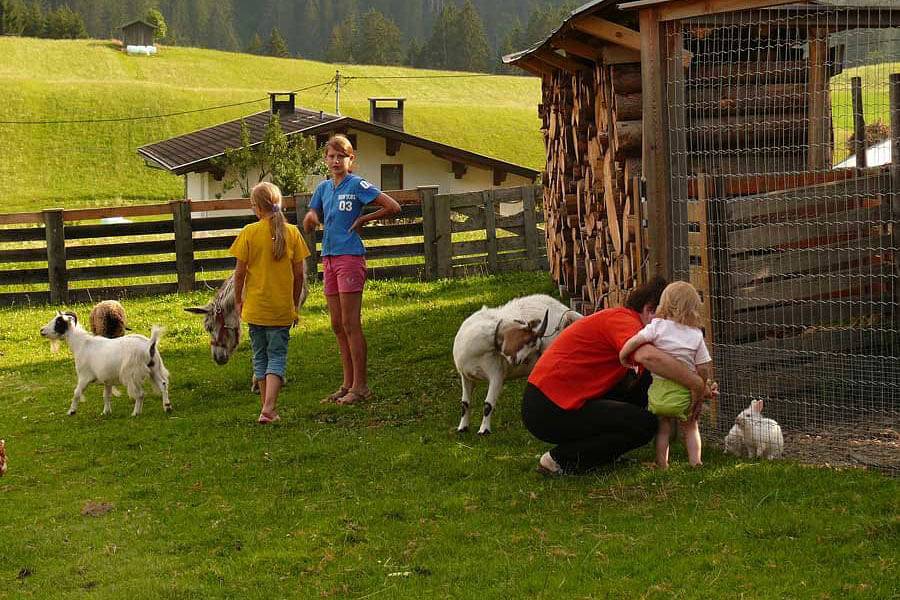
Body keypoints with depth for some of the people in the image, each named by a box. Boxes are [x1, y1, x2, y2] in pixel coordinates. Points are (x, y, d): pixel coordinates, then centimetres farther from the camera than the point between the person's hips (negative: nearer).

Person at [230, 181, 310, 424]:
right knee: (277, 356, 2)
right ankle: (269, 407, -14)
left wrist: (238, 301, 9)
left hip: (255, 307, 0)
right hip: (282, 308, 0)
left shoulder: (249, 232, -7)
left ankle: (267, 407, 18)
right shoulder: (292, 232, -3)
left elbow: (240, 272, -5)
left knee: (260, 357, 13)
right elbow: (299, 274, 0)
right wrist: (295, 305, 12)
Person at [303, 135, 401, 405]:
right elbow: (308, 226, 19)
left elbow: (393, 207, -12)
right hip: (329, 258, 8)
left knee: (351, 324, -7)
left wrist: (364, 219, -6)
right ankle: (348, 384, 16)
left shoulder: (357, 185, -7)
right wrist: (311, 217, -4)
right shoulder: (324, 188, 13)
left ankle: (361, 385, -3)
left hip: (350, 257, -8)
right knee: (338, 326, 9)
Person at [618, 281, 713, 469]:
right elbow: (704, 367, 0)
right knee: (690, 428, 19)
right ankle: (695, 461, 11)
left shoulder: (658, 326, -4)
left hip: (659, 390, -1)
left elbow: (635, 340, -15)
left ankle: (661, 464, 16)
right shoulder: (696, 335, 1)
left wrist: (623, 355, 2)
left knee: (663, 429, 15)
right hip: (684, 391, 1)